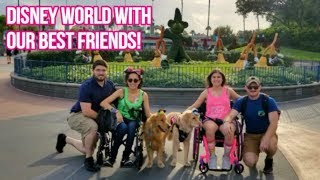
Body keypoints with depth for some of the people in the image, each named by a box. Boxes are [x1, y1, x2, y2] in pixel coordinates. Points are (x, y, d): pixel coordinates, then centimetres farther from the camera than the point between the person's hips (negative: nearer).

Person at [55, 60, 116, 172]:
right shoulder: (86, 86, -26)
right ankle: (88, 159, -21)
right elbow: (86, 111, -31)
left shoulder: (110, 84, -7)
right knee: (93, 127, -41)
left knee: (87, 150, 16)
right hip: (77, 115, -7)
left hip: (94, 117, 7)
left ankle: (65, 139, 41)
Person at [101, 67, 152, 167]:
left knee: (131, 126, -34)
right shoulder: (122, 92, -7)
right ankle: (112, 157, -18)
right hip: (120, 119, -1)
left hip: (133, 121, 2)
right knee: (123, 127, -36)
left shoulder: (143, 95, -1)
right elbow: (103, 103, -14)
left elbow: (148, 114, -1)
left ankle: (126, 157, -19)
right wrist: (116, 111, -28)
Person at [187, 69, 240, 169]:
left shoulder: (228, 91, 12)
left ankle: (226, 157, -9)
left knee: (229, 131, -35)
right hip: (210, 119, 0)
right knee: (210, 128, -37)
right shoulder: (206, 92, 11)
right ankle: (212, 156, -17)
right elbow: (194, 106, 9)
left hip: (225, 120, 0)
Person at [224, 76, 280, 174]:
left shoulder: (268, 101, -12)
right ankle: (255, 152, 18)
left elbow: (274, 123, -19)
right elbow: (230, 115, -15)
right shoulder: (241, 102, -4)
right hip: (250, 135, 1)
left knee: (270, 145, -37)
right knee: (249, 162, -21)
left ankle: (269, 160, 1)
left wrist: (265, 139, -35)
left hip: (267, 133, -1)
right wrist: (227, 123, -41)